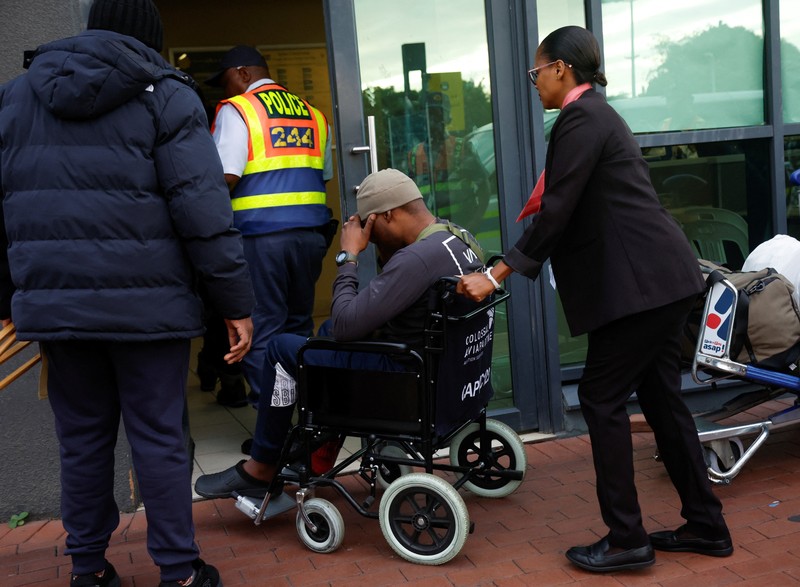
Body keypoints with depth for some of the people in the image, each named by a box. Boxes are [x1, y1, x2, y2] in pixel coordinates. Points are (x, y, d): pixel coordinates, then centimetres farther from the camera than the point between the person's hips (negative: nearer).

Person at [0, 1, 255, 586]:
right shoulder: (166, 96, -1)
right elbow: (202, 208, -9)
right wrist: (236, 302, -7)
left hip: (54, 301, 4)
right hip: (148, 304, -3)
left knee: (82, 437, 13)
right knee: (159, 437, 4)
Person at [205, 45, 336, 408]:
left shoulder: (237, 110, -2)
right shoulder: (312, 113, 16)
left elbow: (225, 177, -12)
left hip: (259, 235, -6)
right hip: (310, 231, 6)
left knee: (261, 335, -1)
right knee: (299, 328, 14)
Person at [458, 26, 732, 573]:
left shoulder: (580, 118, -12)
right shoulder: (596, 113, 19)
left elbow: (556, 213, -17)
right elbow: (571, 212, 22)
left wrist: (496, 276, -13)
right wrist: (510, 267, 22)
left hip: (640, 282, -10)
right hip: (662, 278, 10)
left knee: (602, 397, -4)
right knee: (660, 396, 14)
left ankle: (626, 540, 4)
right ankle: (706, 526, 23)